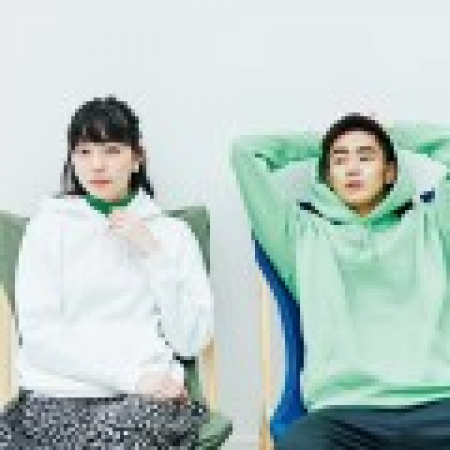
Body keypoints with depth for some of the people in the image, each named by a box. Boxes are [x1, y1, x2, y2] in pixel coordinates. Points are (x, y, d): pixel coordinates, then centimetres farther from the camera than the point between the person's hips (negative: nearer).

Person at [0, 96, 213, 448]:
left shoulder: (172, 232, 12)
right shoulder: (49, 225, 8)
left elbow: (191, 341, 4)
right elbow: (38, 334, -2)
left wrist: (154, 255, -3)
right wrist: (132, 377, -12)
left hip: (151, 395, 1)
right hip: (59, 394, 0)